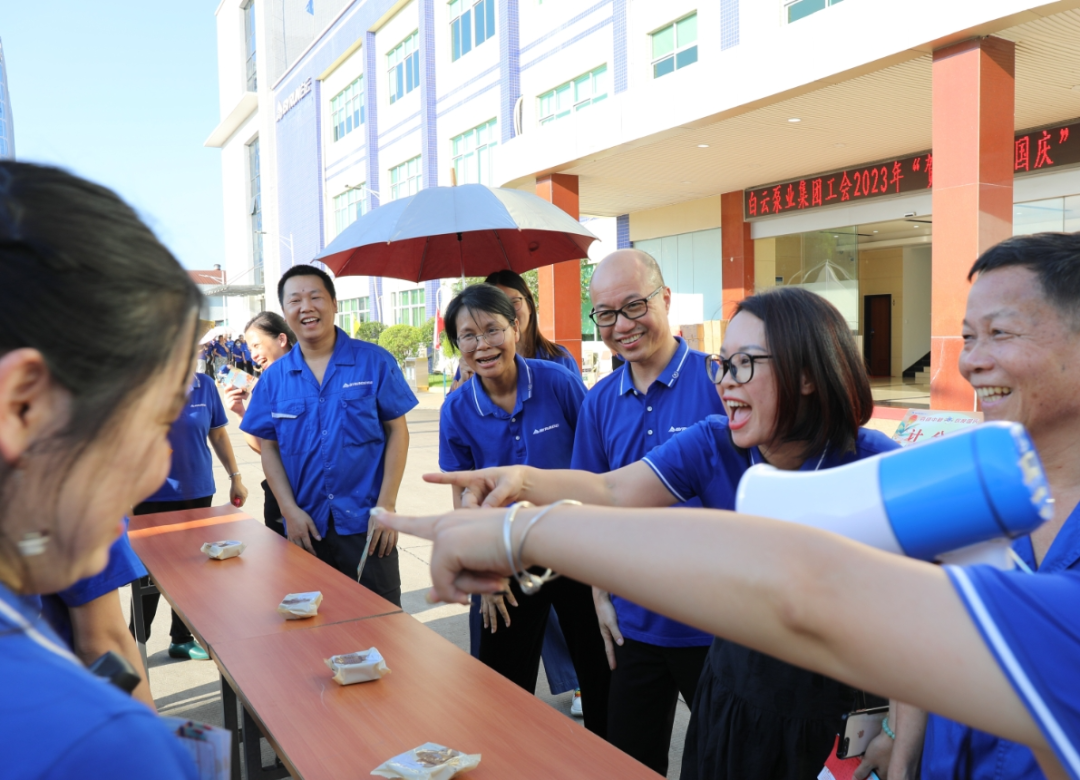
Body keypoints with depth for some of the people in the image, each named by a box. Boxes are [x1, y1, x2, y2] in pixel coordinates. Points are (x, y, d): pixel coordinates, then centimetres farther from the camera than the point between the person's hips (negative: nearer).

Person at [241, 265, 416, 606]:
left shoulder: (374, 361, -4)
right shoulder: (274, 378, 3)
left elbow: (397, 431, -3)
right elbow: (269, 448, 7)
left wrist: (387, 506, -10)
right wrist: (290, 510, -5)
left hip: (366, 524, -2)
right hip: (306, 527, 3)